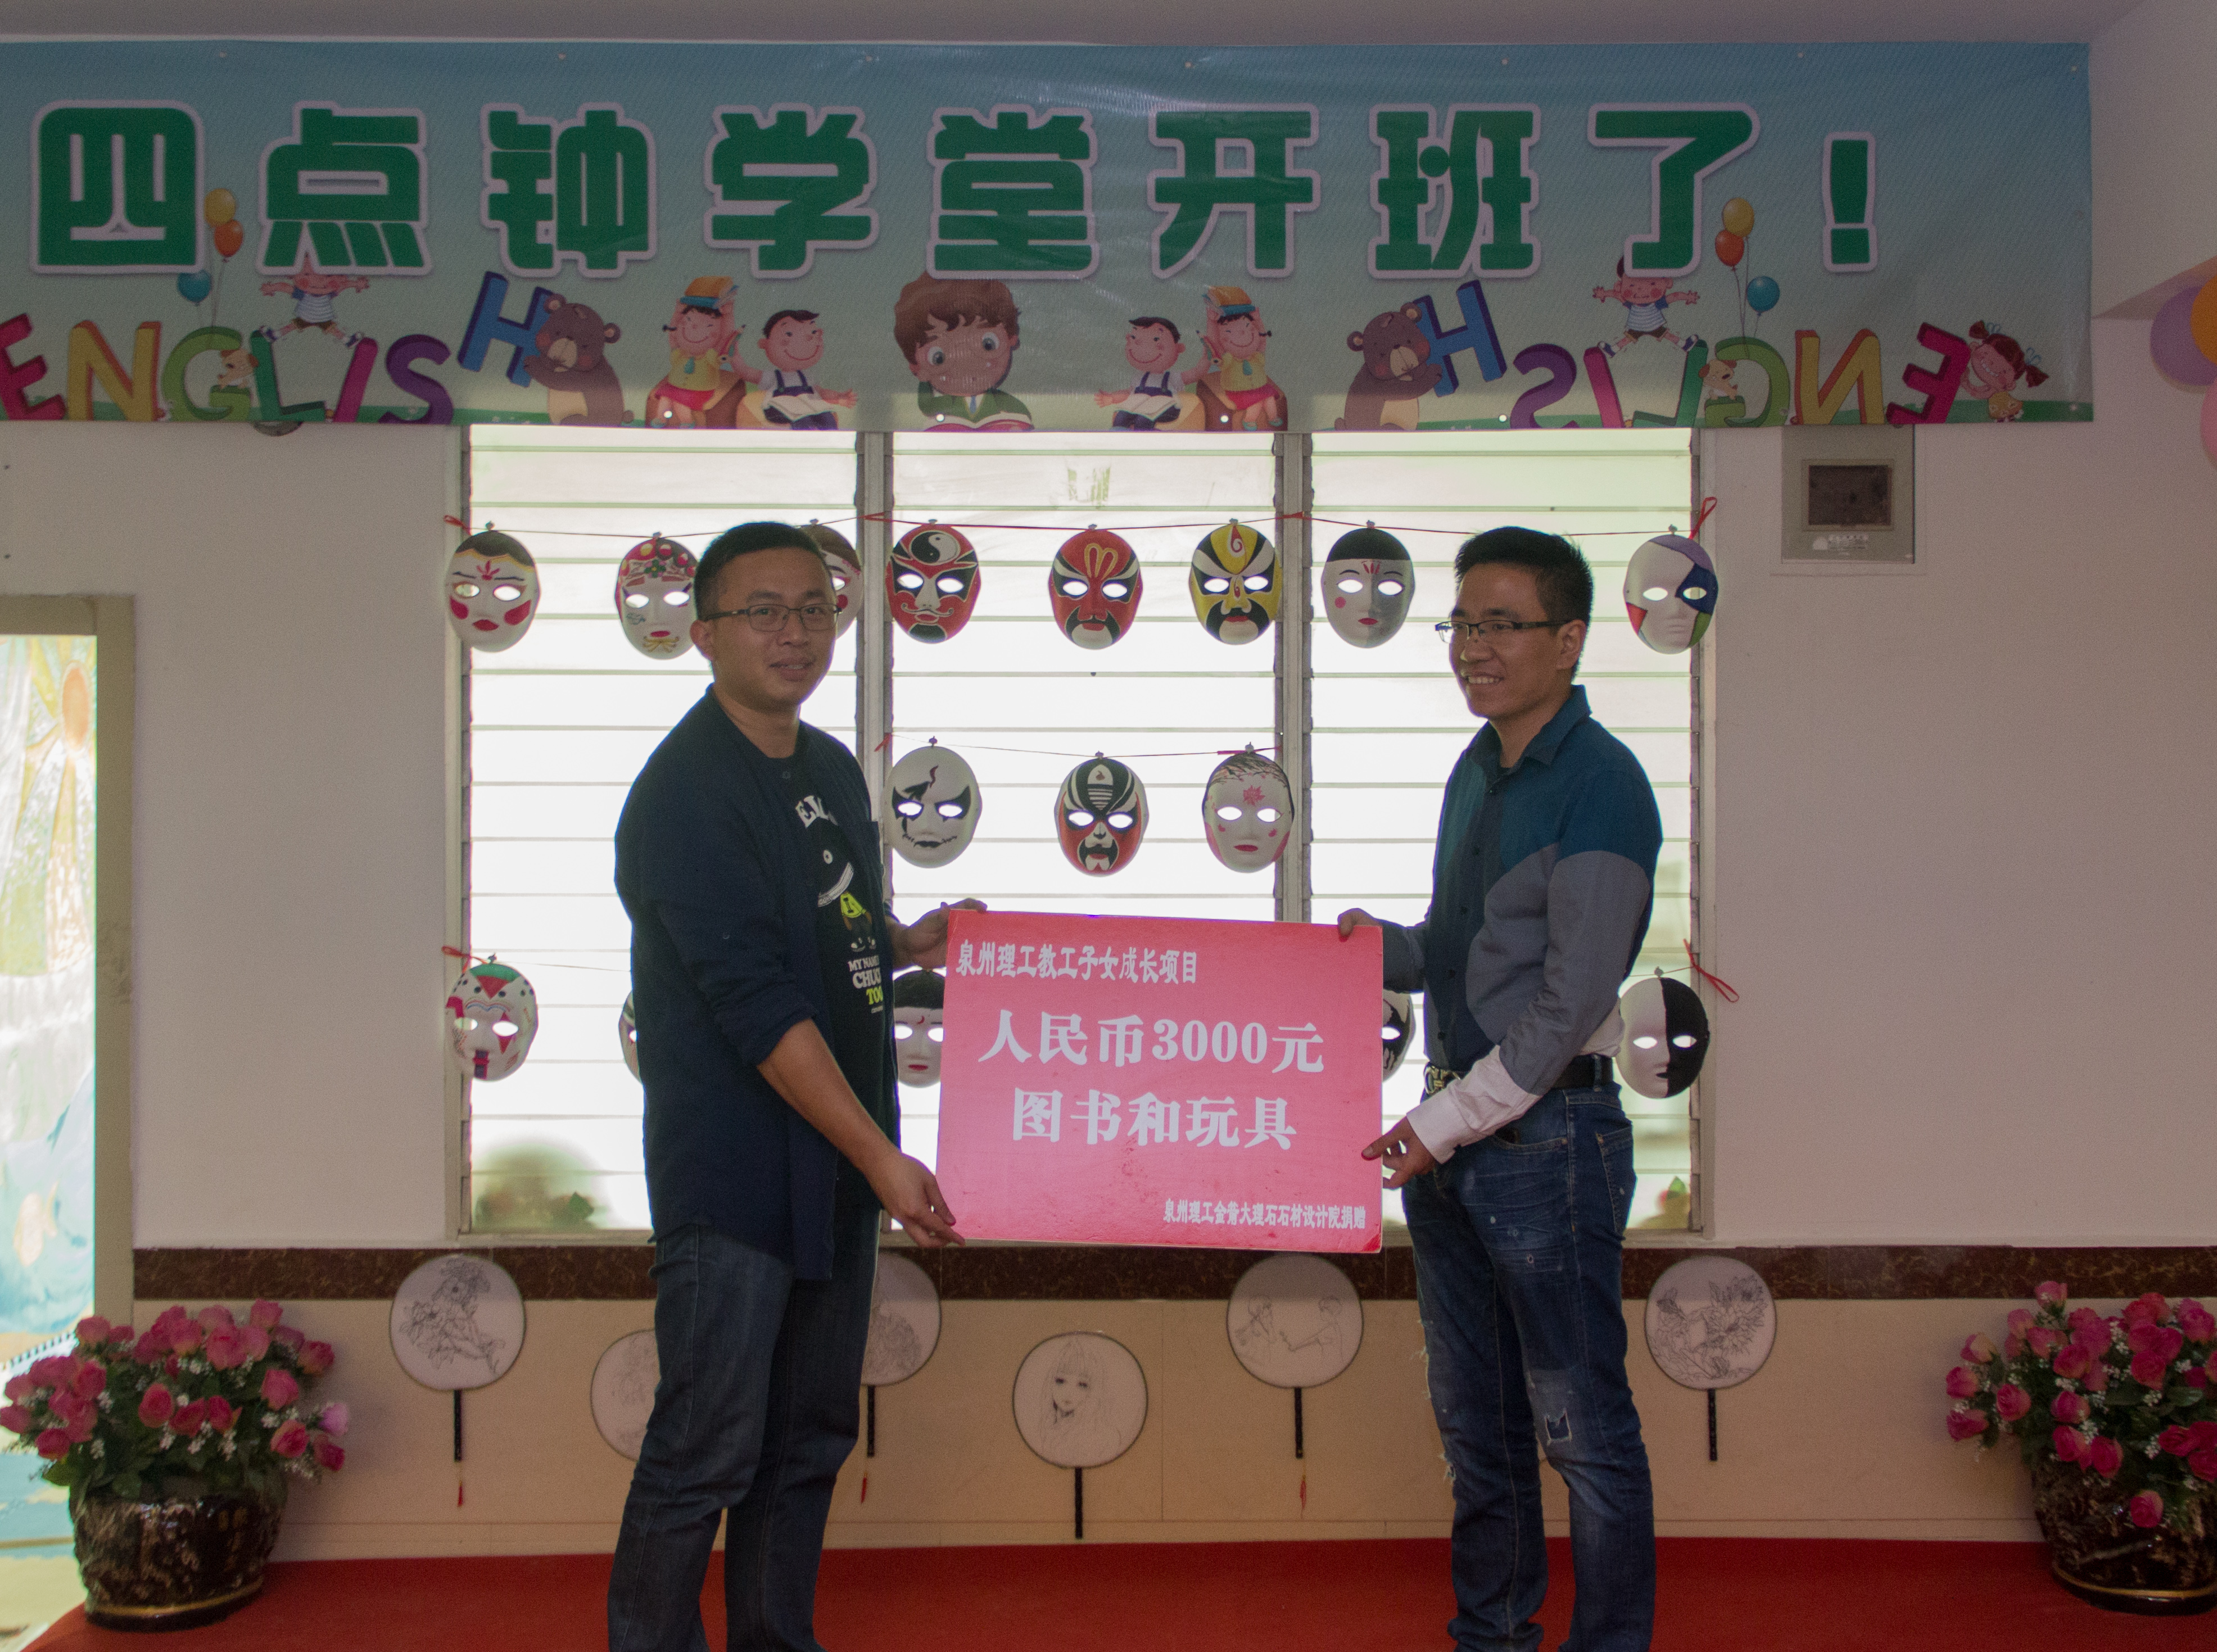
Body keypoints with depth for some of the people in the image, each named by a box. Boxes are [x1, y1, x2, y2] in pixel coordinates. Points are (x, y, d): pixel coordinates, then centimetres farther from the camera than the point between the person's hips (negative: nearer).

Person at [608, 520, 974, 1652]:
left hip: (838, 1164, 8)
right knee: (707, 1453, 0)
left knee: (810, 1440, 16)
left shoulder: (833, 770, 11)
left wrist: (913, 943, 4)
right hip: (733, 1172, -8)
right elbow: (756, 1005, -21)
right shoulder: (682, 793, -16)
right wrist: (879, 1155, -22)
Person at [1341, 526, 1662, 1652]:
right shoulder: (1477, 772, 12)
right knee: (1474, 1419, 17)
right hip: (1449, 1132, 8)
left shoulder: (1599, 783, -14)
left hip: (1545, 1134, -8)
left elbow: (1572, 999, -17)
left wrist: (1451, 1122, -16)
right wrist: (1384, 947, 2)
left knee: (1581, 1426, 2)